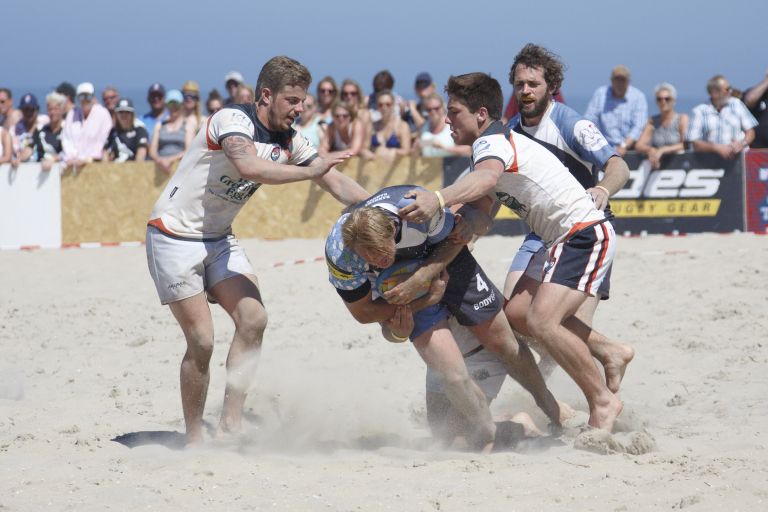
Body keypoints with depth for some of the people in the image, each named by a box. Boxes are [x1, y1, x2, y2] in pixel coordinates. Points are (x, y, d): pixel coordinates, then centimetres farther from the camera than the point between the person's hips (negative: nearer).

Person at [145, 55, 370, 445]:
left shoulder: (289, 141, 3)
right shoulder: (233, 120, -20)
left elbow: (339, 183, 3)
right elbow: (250, 167, -40)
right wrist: (308, 171, -35)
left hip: (218, 238, 7)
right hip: (175, 235, -7)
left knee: (253, 319, -12)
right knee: (201, 341, -10)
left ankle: (230, 426, -8)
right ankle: (193, 439, 4)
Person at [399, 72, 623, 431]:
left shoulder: (492, 141, -13)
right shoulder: (491, 149, 19)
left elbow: (487, 178, -38)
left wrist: (438, 199, -54)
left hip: (586, 233, -11)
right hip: (566, 240, 11)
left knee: (541, 321, -23)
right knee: (518, 313, 12)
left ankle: (603, 401, -13)